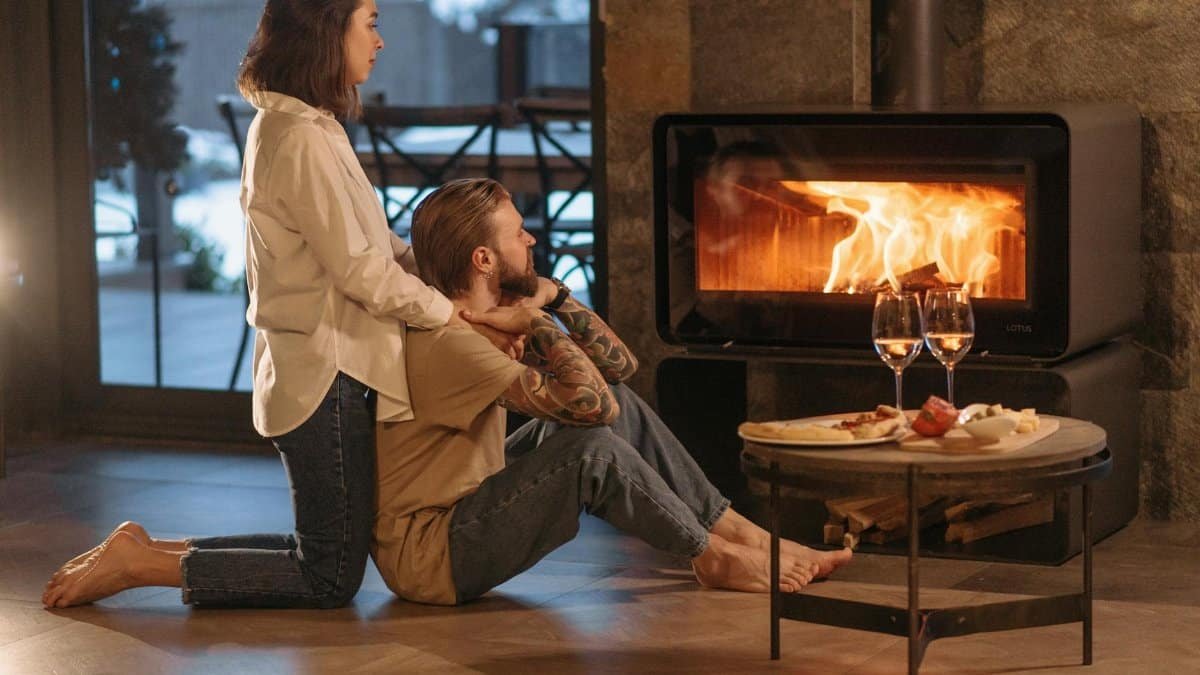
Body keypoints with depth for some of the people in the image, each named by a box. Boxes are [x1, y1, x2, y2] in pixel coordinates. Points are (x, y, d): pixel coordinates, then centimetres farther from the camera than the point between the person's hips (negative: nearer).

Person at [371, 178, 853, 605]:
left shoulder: (494, 320, 7)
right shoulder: (447, 343, -24)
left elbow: (619, 364, 9)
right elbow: (591, 403, -30)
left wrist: (554, 297, -4)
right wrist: (537, 323, -16)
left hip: (469, 511, 10)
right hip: (428, 554, -10)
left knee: (622, 406, 6)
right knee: (594, 451, -26)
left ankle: (741, 533, 5)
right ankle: (713, 556, -4)